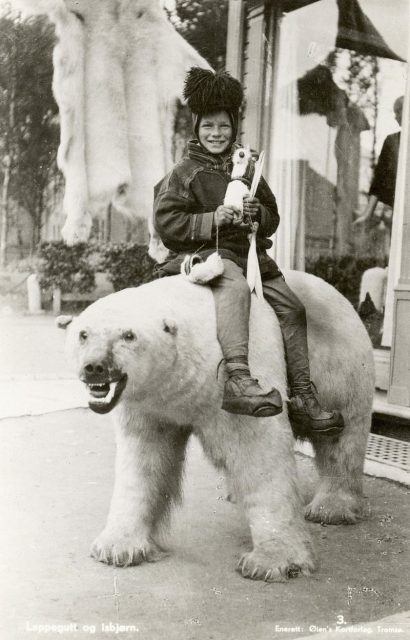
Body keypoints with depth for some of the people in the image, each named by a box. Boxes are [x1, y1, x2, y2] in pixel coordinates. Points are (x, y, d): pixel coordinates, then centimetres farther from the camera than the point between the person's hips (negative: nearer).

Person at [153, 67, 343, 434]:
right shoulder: (185, 172, 5)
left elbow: (273, 219, 24)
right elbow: (165, 221, -5)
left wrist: (257, 212, -1)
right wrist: (211, 219, -14)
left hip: (249, 252, 7)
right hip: (205, 252, -7)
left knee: (291, 308, -8)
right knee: (235, 287, -39)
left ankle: (303, 397, -3)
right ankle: (238, 381, -52)